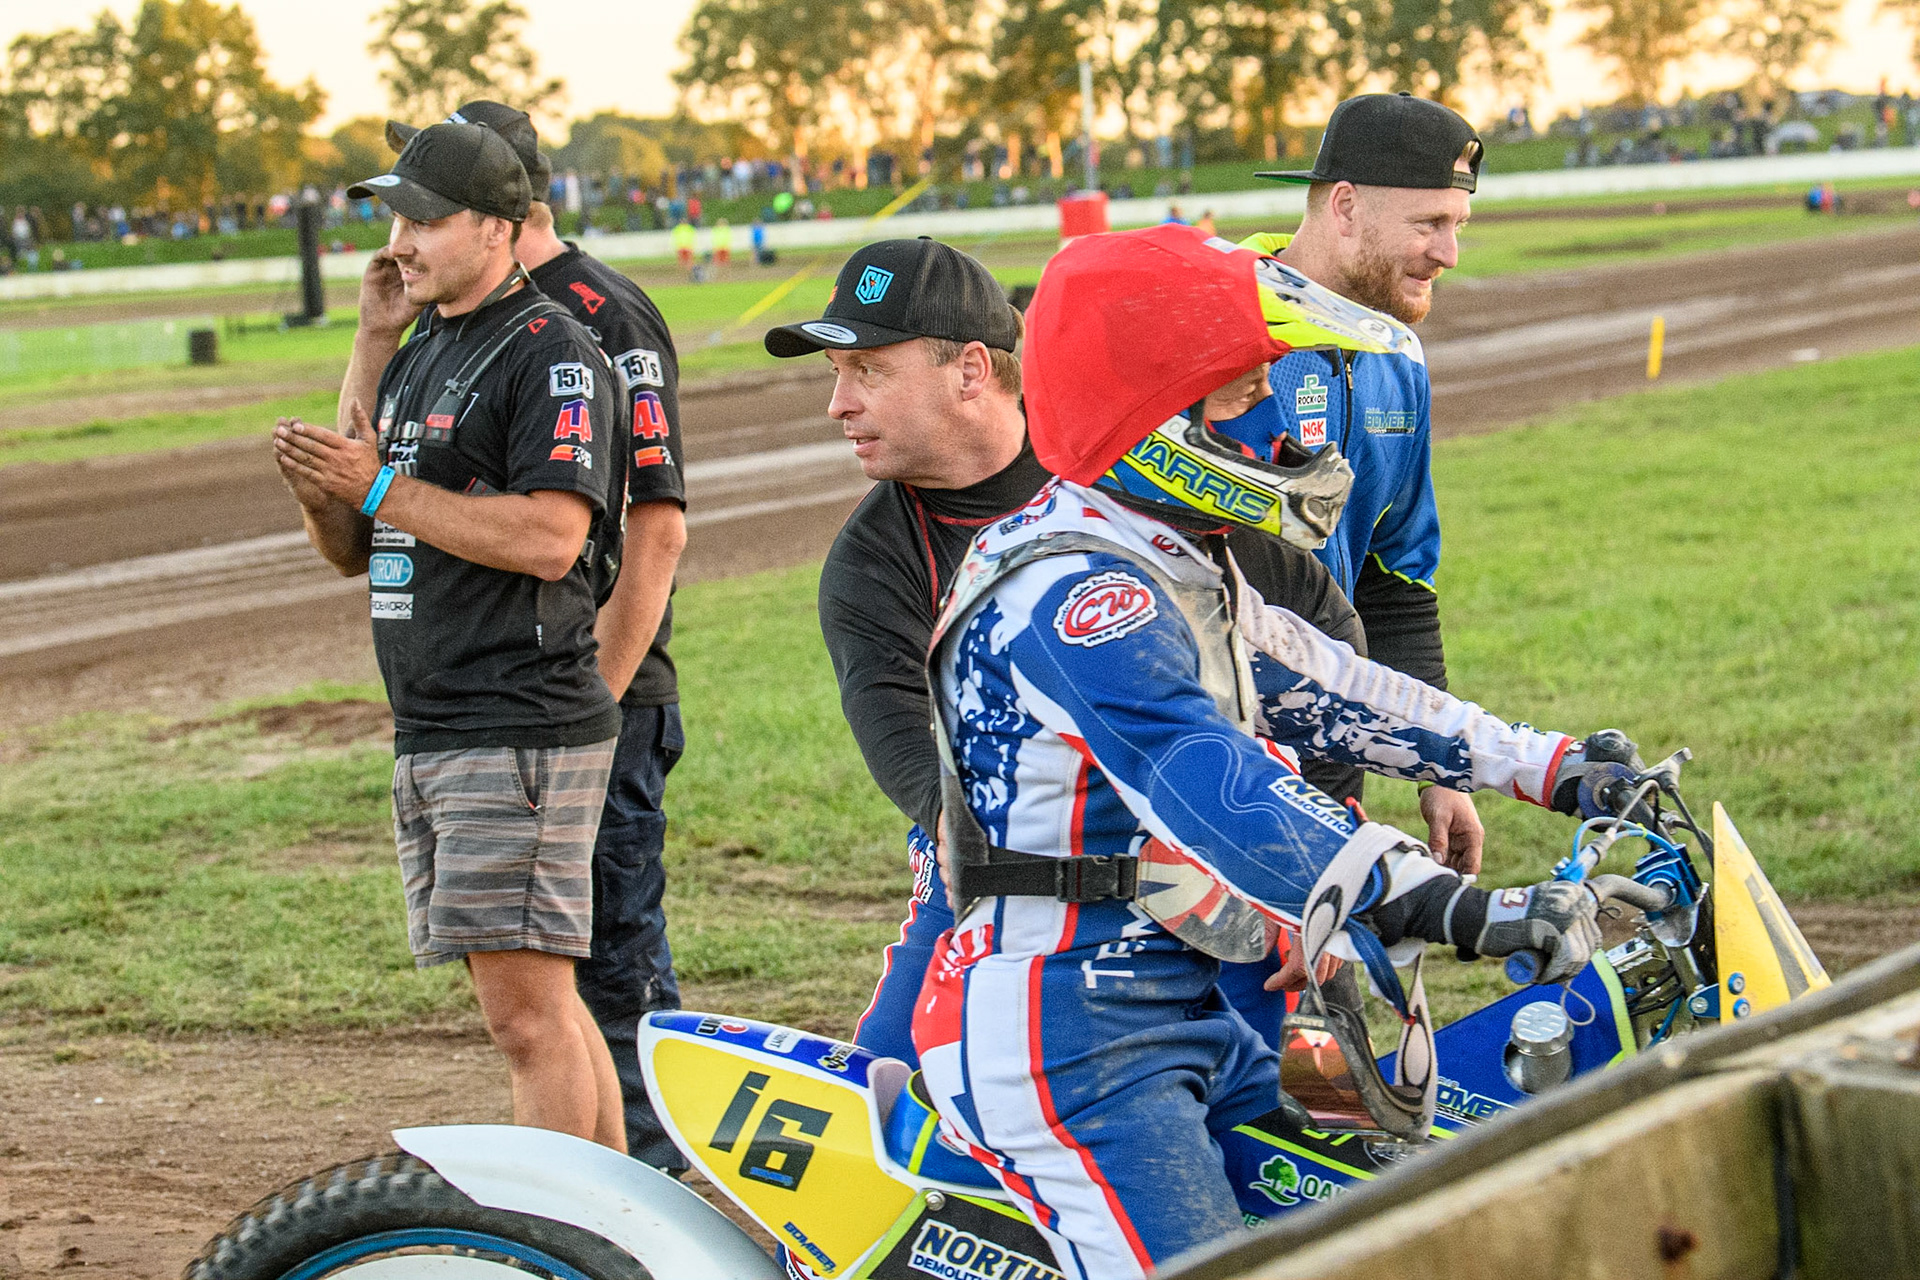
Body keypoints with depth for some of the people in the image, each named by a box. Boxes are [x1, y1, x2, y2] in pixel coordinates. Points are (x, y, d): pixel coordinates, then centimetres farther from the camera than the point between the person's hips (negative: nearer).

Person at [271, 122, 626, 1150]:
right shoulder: (421, 354, 19)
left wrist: (380, 486, -19)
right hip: (427, 736, 9)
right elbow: (350, 549, 17)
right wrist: (369, 351, 10)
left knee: (526, 1009, -10)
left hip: (524, 732, -9)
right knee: (534, 1006, 12)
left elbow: (550, 536, -20)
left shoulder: (551, 353, -8)